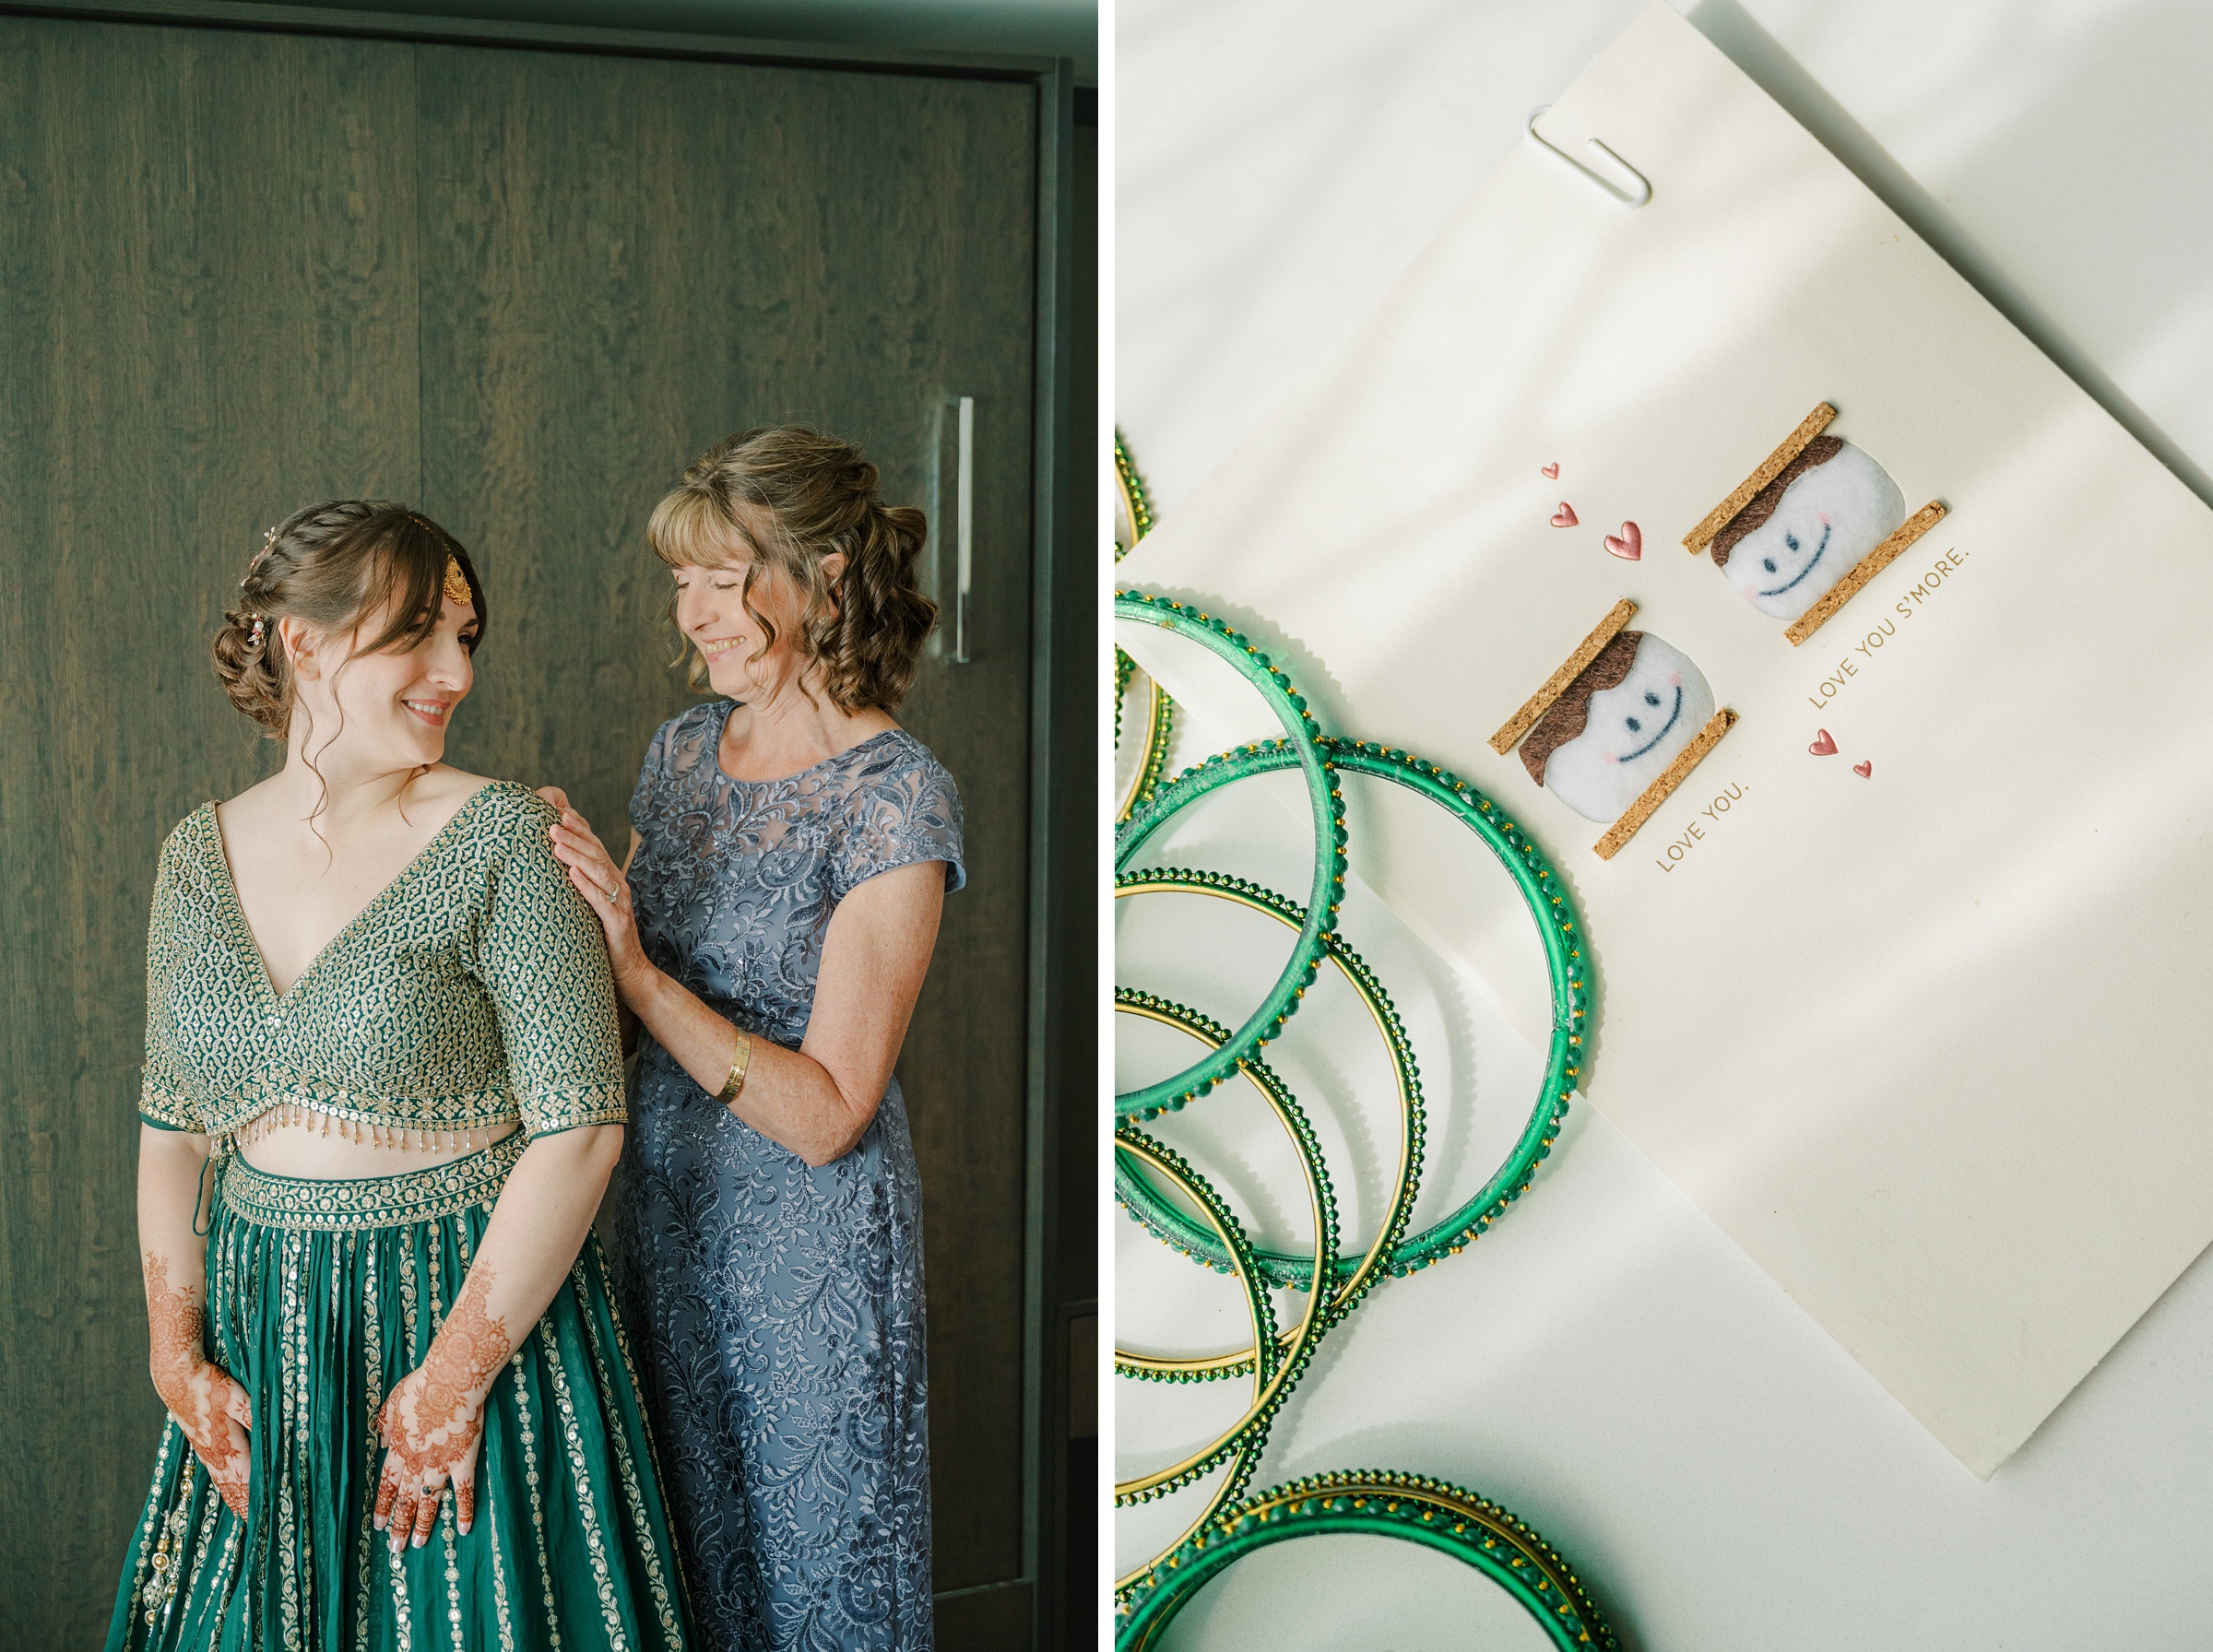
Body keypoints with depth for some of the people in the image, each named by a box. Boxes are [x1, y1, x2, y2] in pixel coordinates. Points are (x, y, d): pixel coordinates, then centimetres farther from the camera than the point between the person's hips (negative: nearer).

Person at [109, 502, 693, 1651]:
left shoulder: (499, 840, -11)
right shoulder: (200, 854, 3)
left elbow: (580, 1127, -15)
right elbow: (172, 1127, 9)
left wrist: (453, 1378, -15)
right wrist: (179, 1355, 0)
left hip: (473, 1307, -4)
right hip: (258, 1325, 4)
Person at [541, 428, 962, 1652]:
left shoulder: (896, 798, -17)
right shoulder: (683, 748, 3)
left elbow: (824, 1113, -20)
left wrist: (635, 968, -25)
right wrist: (570, 906, -6)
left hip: (812, 1242, -6)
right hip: (664, 1207, 6)